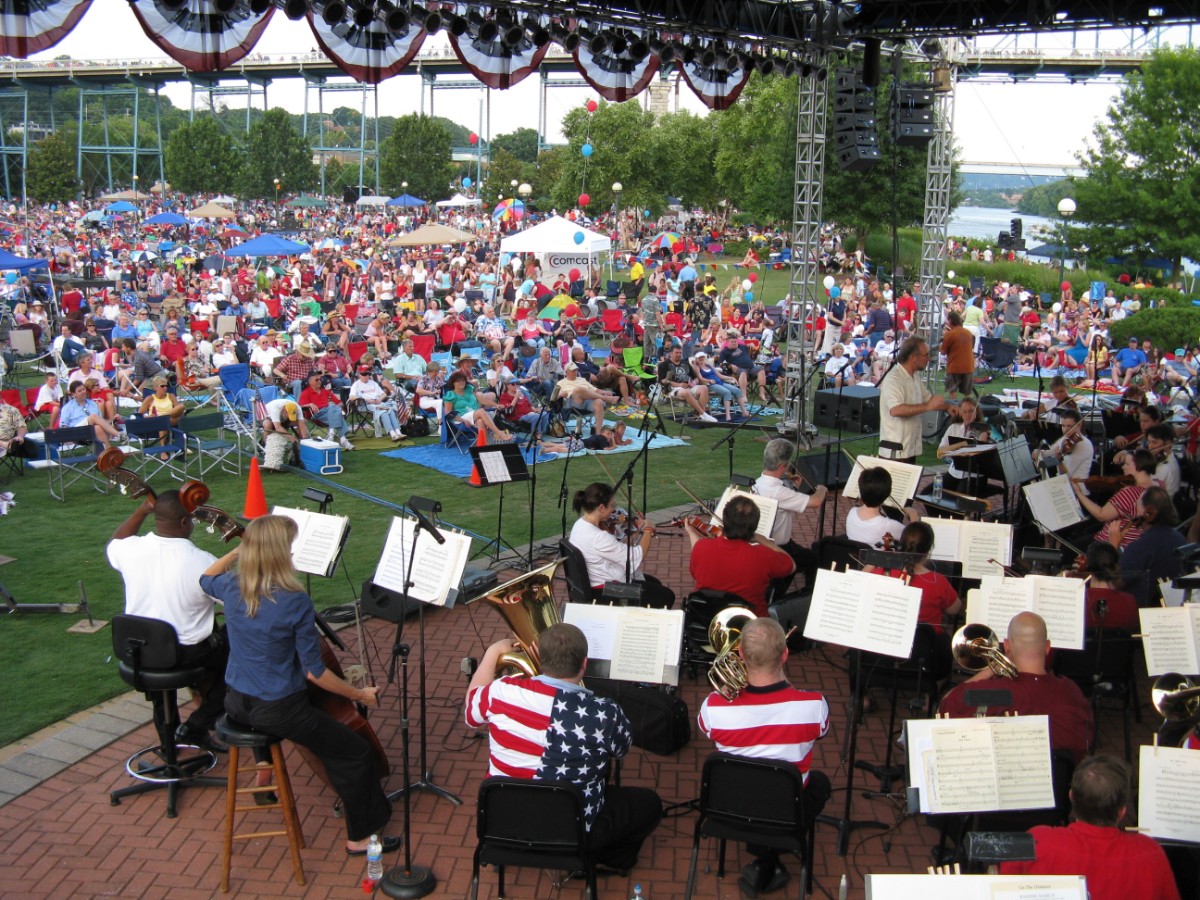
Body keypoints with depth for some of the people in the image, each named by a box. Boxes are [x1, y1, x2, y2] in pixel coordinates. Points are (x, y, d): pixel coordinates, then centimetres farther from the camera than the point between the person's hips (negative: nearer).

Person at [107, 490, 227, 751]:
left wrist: (141, 510, 7)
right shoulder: (203, 562, -28)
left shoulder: (131, 550, -14)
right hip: (188, 654, -6)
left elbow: (114, 544, 13)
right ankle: (195, 727, 10)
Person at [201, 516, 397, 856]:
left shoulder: (231, 588, -7)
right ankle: (361, 837, 16)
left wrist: (238, 550, 18)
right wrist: (359, 694, -4)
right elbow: (314, 672, -16)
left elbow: (206, 578, 21)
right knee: (357, 754, 7)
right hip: (278, 711, -8)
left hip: (236, 703, 8)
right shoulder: (296, 602, -23)